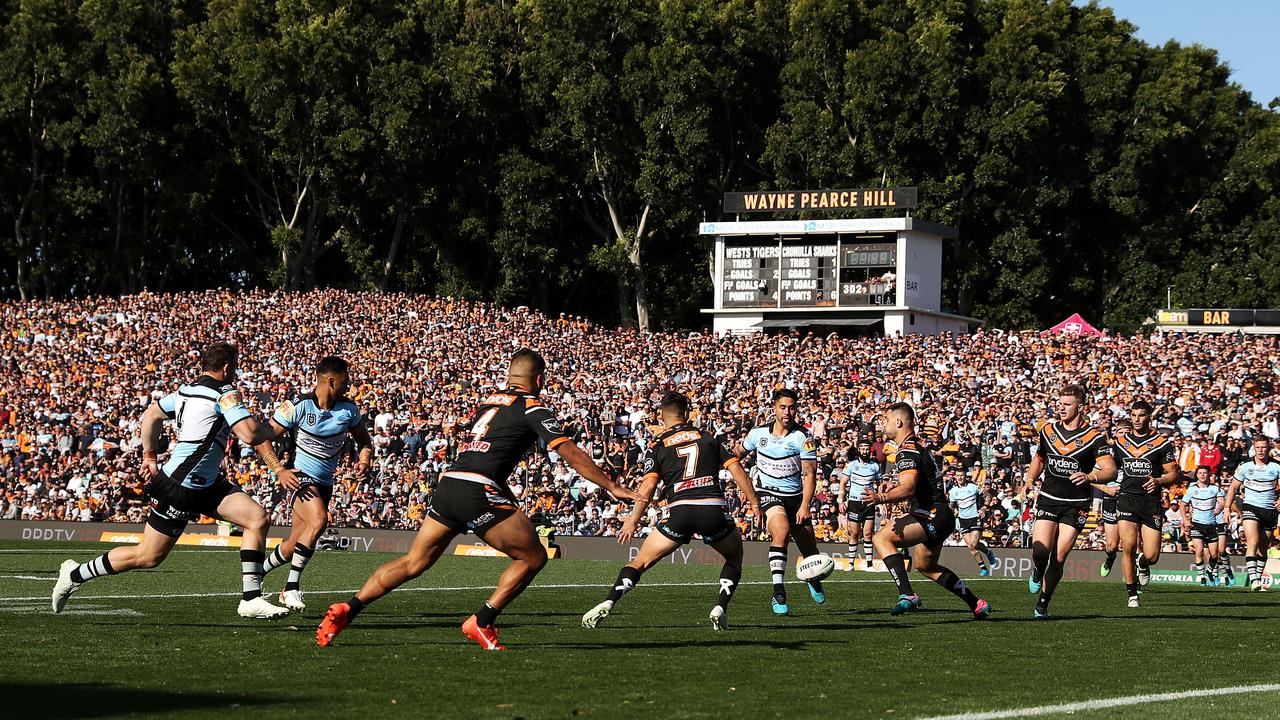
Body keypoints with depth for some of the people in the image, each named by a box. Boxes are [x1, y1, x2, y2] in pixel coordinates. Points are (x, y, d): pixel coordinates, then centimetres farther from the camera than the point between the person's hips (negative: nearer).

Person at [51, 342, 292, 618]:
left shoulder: (187, 390, 9)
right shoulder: (225, 394, -18)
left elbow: (151, 415, 19)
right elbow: (250, 434, -28)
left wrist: (149, 455, 24)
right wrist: (270, 429, -8)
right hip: (179, 488, -10)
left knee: (259, 519, -3)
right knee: (148, 557, 3)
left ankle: (251, 599, -4)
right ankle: (75, 574, 20)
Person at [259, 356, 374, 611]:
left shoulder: (349, 410, 1)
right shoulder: (297, 406, -14)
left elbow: (364, 440, 16)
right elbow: (265, 439, -10)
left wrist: (364, 460, -6)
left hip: (325, 483, 6)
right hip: (300, 477, -6)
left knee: (294, 545, 9)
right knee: (318, 520, -31)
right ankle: (292, 587, -23)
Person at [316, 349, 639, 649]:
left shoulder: (487, 401, 22)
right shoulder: (533, 409, 2)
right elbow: (569, 452, -4)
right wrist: (613, 487, -1)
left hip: (448, 485, 7)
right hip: (480, 492, -7)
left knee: (413, 563, 14)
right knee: (533, 557, 6)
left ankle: (346, 610, 6)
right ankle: (482, 622, 3)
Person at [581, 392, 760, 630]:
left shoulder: (658, 447, 13)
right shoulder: (708, 438, 18)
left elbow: (647, 487, 1)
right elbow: (737, 469, 10)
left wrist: (632, 521, 6)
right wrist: (754, 502, 16)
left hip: (679, 511, -1)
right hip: (713, 508, 1)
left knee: (641, 562, 13)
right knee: (735, 558, 26)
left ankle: (608, 603, -5)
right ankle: (721, 607, 6)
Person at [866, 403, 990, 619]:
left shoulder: (908, 451, -15)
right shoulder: (917, 446, 17)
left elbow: (908, 488, -32)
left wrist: (882, 498, -47)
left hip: (933, 516, -11)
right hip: (941, 518, 11)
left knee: (882, 537, -21)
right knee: (924, 565, 29)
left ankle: (907, 595, -31)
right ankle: (976, 604, 34)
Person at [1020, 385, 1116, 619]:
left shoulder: (1094, 437, -7)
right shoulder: (1048, 431, 6)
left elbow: (1110, 470, -14)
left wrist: (1090, 477, -34)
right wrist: (1029, 481, 7)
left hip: (1076, 505, -2)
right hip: (1048, 499, 2)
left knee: (1059, 558, -4)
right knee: (1040, 551, -16)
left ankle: (1042, 604, 13)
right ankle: (1038, 572, 20)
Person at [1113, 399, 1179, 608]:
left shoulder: (1162, 441, 1)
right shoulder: (1121, 440, 11)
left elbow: (1174, 474, 1)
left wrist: (1159, 481, -17)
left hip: (1152, 502, -2)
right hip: (1127, 499, 2)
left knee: (1151, 556, -6)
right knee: (1128, 547, -12)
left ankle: (1143, 565, 32)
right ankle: (1132, 594, 2)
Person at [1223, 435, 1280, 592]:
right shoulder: (1245, 466, 1)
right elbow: (1234, 487, 8)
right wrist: (1227, 507, -1)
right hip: (1250, 508, -2)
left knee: (1263, 548, 7)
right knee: (1253, 543, -19)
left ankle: (1258, 579, 18)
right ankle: (1253, 580, -28)